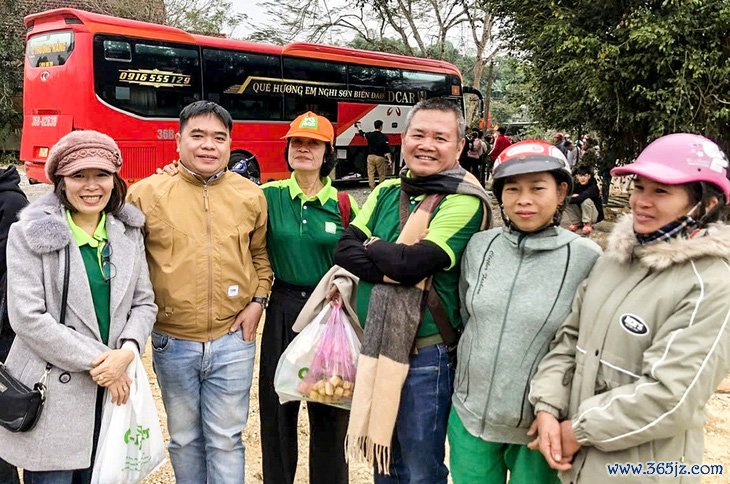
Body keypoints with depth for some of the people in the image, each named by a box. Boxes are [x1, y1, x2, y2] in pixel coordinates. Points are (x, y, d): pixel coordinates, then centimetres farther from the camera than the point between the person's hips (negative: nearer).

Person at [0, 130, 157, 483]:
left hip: (113, 390, 4)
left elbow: (144, 303, 7)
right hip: (51, 395, -4)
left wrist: (127, 351, -12)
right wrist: (95, 361, -15)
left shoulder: (128, 233, 7)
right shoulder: (30, 233, -7)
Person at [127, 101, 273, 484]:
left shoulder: (251, 195, 1)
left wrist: (258, 300, 2)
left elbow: (261, 254, 14)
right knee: (184, 439, 17)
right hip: (172, 343, 0)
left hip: (233, 341, 0)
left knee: (226, 440, 10)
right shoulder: (145, 194, -4)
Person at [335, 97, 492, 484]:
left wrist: (371, 246, -6)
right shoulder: (386, 192, 7)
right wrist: (394, 263, -18)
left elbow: (413, 262, -24)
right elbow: (344, 249, -2)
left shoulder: (465, 202, -13)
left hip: (424, 355, -6)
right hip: (371, 346, 6)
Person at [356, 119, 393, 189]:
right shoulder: (383, 137, -8)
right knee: (381, 175, 8)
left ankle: (372, 189, 0)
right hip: (380, 157, -3)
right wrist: (390, 159, -10)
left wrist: (358, 126, 41)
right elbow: (387, 150, -12)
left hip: (370, 157, 3)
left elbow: (361, 133, 22)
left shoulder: (370, 135, 1)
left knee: (370, 174, 4)